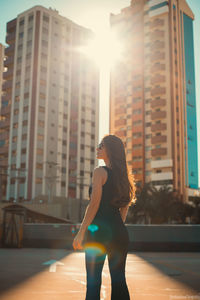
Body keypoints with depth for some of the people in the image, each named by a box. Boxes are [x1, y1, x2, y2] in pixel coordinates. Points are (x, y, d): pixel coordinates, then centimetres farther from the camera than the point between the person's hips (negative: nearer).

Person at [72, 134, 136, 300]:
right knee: (119, 281, 11)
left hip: (99, 231, -7)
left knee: (93, 281, 1)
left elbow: (94, 204, -14)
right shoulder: (123, 176, 14)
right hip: (120, 232, 7)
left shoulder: (100, 172, -7)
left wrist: (81, 233, -12)